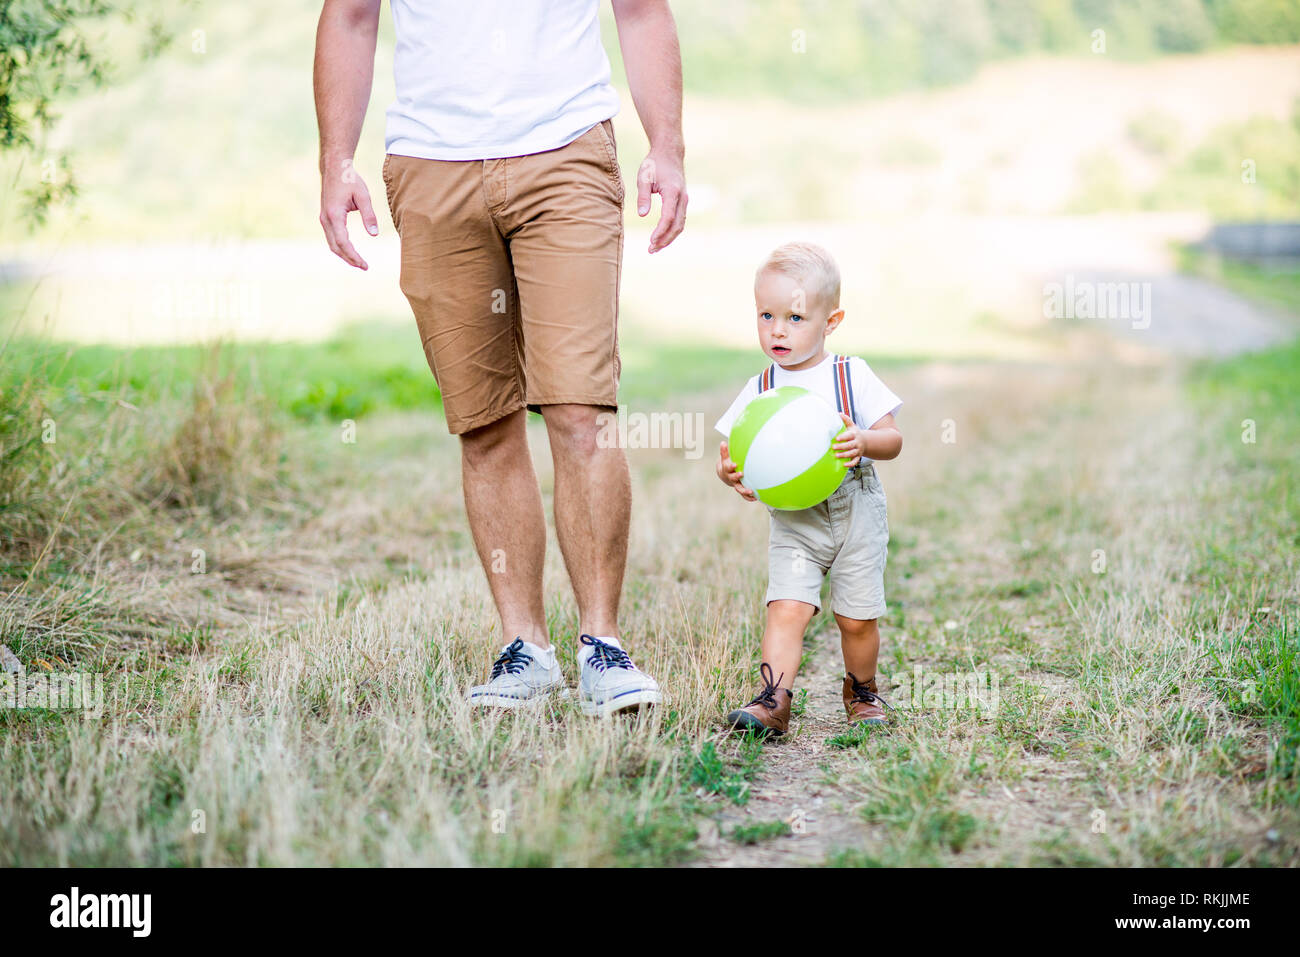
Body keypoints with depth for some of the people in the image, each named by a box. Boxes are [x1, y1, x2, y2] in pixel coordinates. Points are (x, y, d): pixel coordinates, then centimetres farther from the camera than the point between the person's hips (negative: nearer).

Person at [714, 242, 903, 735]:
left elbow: (893, 440, -3)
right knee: (787, 607, -17)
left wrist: (863, 440, -25)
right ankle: (772, 703, -20)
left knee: (857, 618, 7)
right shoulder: (760, 389, 1)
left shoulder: (852, 375, -3)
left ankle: (861, 690, 32)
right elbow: (732, 449, 3)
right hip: (792, 519, 1)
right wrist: (730, 471, -21)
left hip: (855, 513, -1)